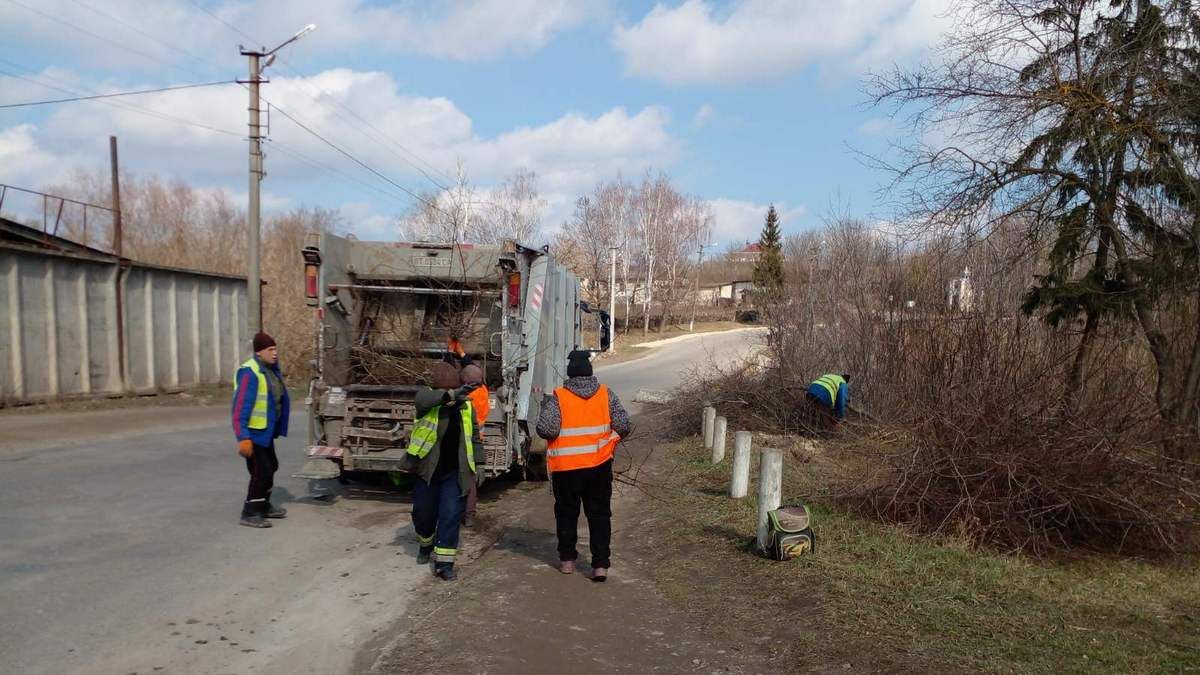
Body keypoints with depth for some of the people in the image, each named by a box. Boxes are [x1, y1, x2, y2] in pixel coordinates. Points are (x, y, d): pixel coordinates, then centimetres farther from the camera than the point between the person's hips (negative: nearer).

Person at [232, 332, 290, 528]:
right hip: (253, 432, -10)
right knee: (261, 471, -8)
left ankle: (264, 507, 35)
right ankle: (249, 514, 3)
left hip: (266, 431, 10)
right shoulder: (250, 373, -22)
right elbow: (240, 407, -25)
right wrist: (243, 437, -29)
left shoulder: (271, 369, 8)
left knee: (270, 467, 20)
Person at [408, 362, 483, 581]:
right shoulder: (428, 400, -7)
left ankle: (444, 562, 2)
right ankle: (426, 545, 43)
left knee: (451, 516, -5)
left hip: (455, 473, 1)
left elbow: (474, 437, 11)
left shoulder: (466, 406, 2)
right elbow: (422, 399, -35)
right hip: (427, 470, -1)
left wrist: (477, 464, 7)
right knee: (424, 513, 14)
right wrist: (450, 395, -45)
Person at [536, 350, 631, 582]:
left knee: (567, 513, 16)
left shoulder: (558, 397, -11)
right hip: (599, 465, 2)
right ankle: (601, 564, 5)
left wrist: (545, 408, 2)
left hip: (566, 467, -1)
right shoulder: (606, 394, -3)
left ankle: (567, 559, 26)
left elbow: (547, 429, -17)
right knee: (600, 514, 10)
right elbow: (623, 427, -5)